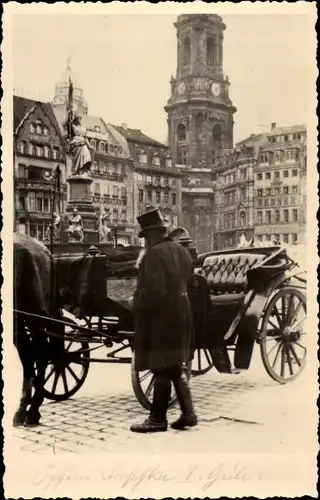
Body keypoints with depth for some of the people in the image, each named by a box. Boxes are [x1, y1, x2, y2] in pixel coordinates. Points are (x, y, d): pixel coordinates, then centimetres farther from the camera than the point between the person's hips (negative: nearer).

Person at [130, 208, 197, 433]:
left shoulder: (154, 255, -17)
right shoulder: (182, 251, 10)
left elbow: (152, 291, -23)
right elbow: (190, 281, 15)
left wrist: (137, 303, -8)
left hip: (160, 318, -9)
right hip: (181, 316, 9)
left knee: (162, 370, -1)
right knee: (177, 367, 16)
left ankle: (158, 419, 8)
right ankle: (188, 413, 18)